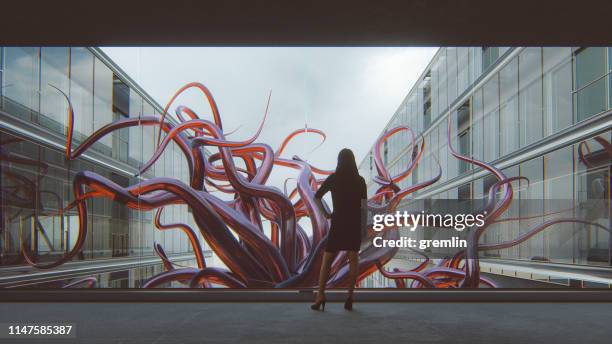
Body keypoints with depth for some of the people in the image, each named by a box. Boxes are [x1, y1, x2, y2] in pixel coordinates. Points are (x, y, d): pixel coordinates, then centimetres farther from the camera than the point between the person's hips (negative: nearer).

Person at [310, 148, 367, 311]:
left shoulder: (333, 178, -1)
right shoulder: (360, 180, 0)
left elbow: (317, 197, -4)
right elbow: (364, 204, -6)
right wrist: (364, 226, 0)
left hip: (338, 222, -1)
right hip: (355, 223, 1)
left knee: (326, 260, 4)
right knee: (353, 258, 6)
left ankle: (320, 295, -7)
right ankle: (350, 295, -6)